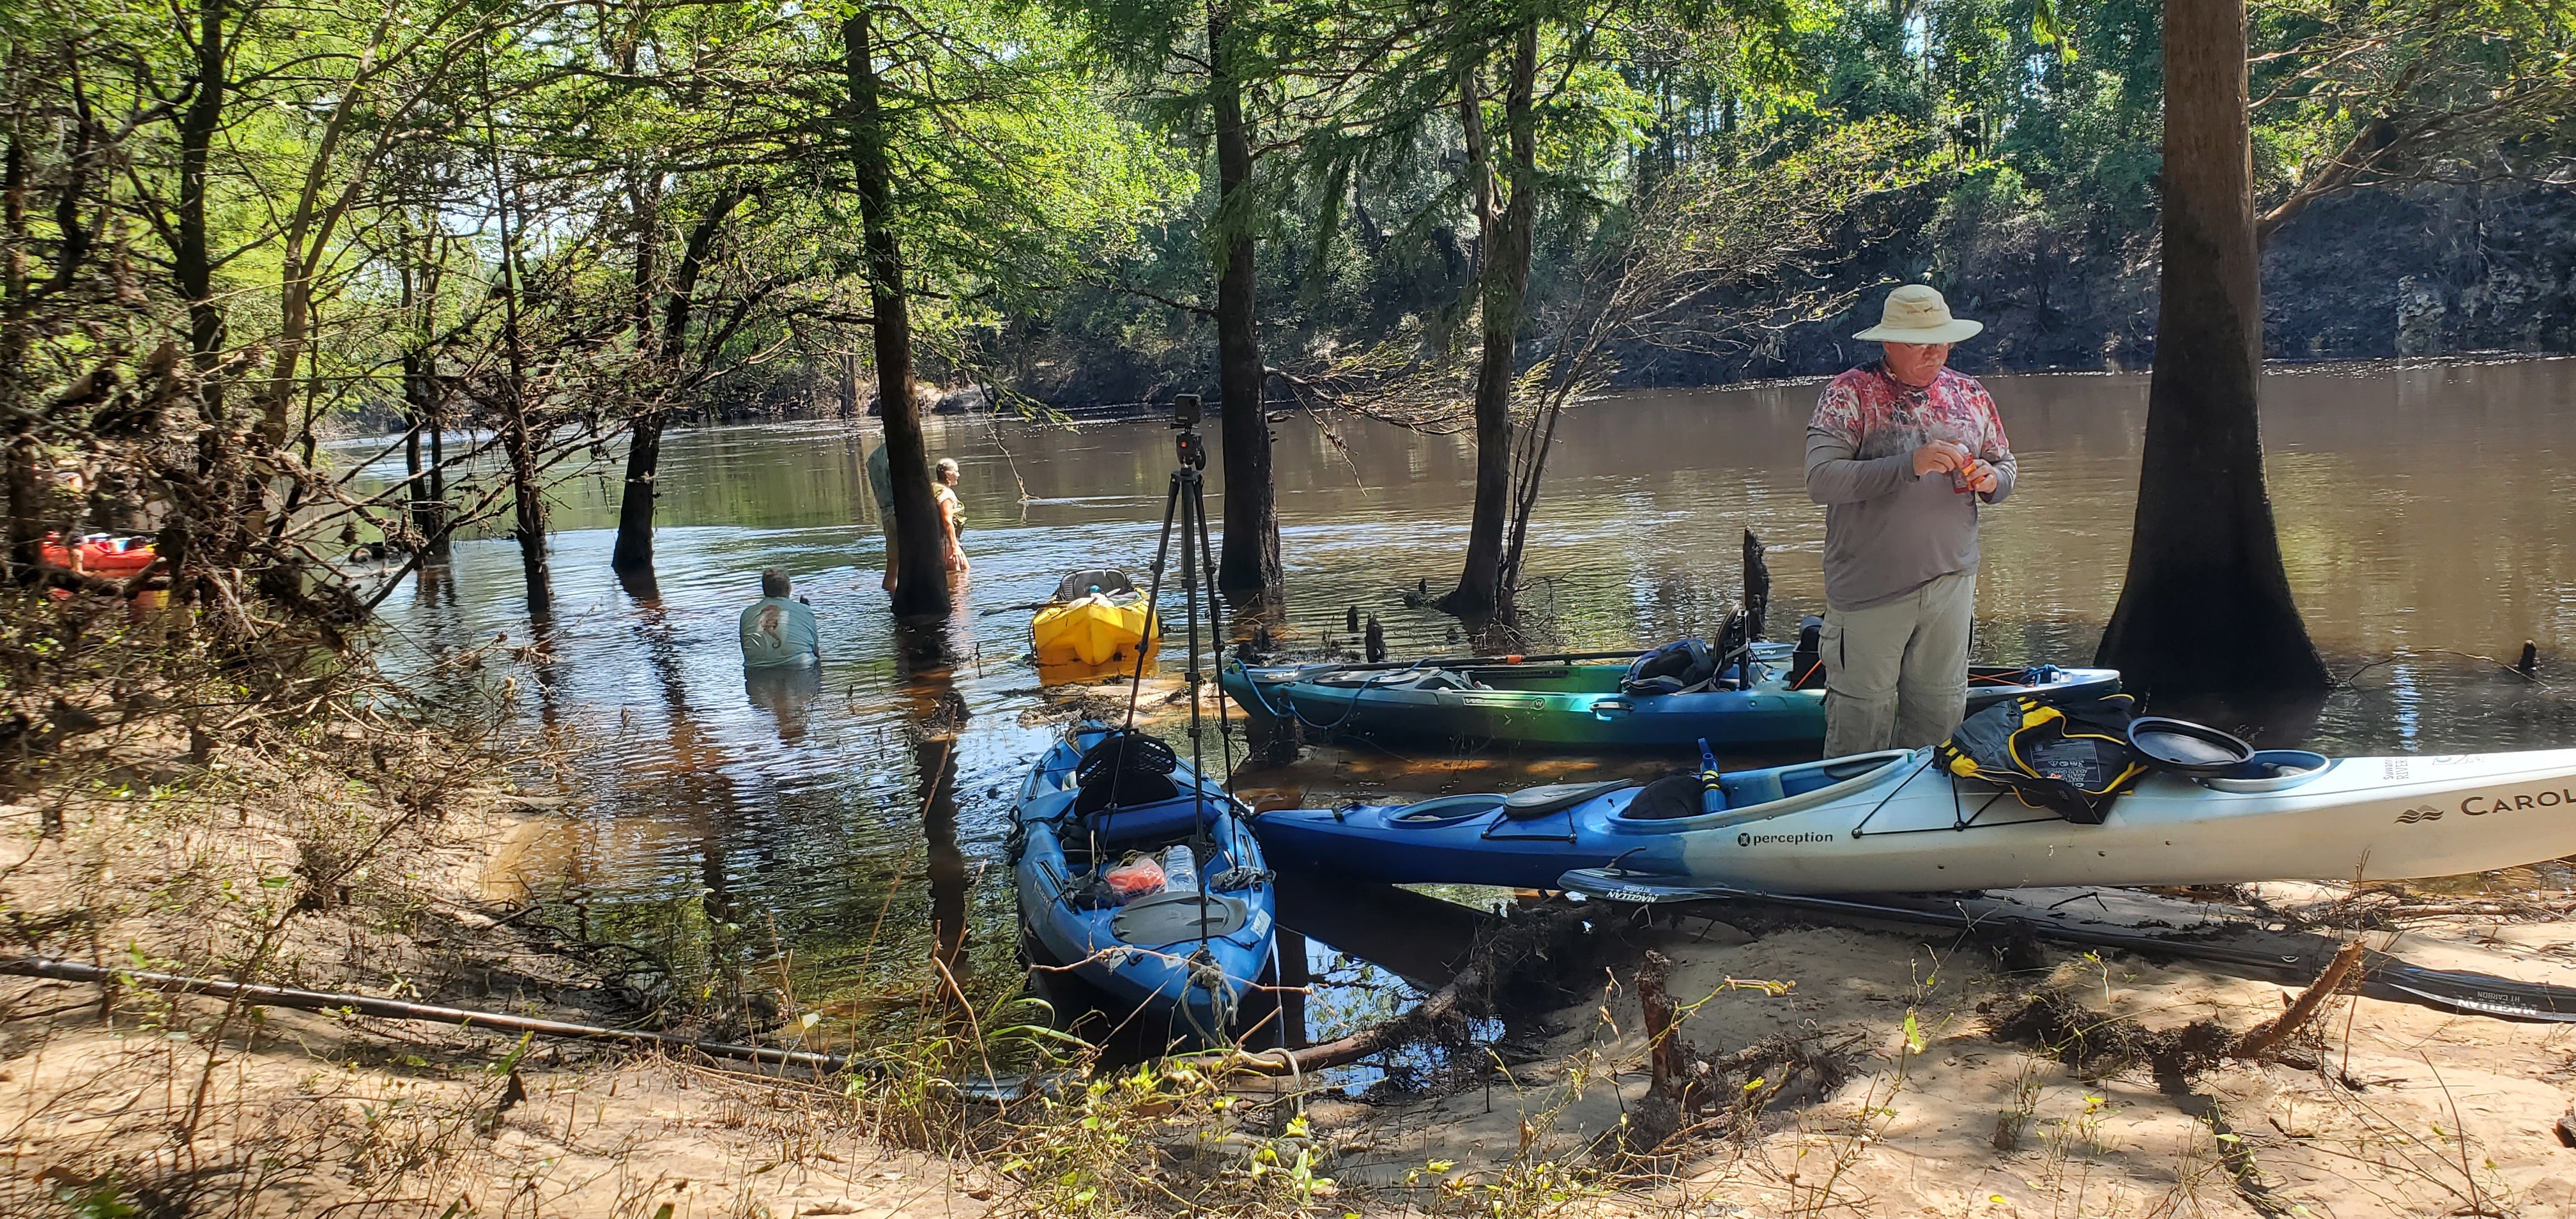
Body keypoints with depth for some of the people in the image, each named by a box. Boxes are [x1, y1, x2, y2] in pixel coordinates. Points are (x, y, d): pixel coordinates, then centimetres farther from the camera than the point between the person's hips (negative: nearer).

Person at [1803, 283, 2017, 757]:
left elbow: (2005, 464, 23)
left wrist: (1992, 480, -3)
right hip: (1869, 589, -5)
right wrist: (1911, 464, -24)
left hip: (1951, 581, 5)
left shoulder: (1971, 396, 10)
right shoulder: (1850, 394, -6)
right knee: (1862, 714, 1)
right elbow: (1821, 479, -18)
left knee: (1940, 713, 12)